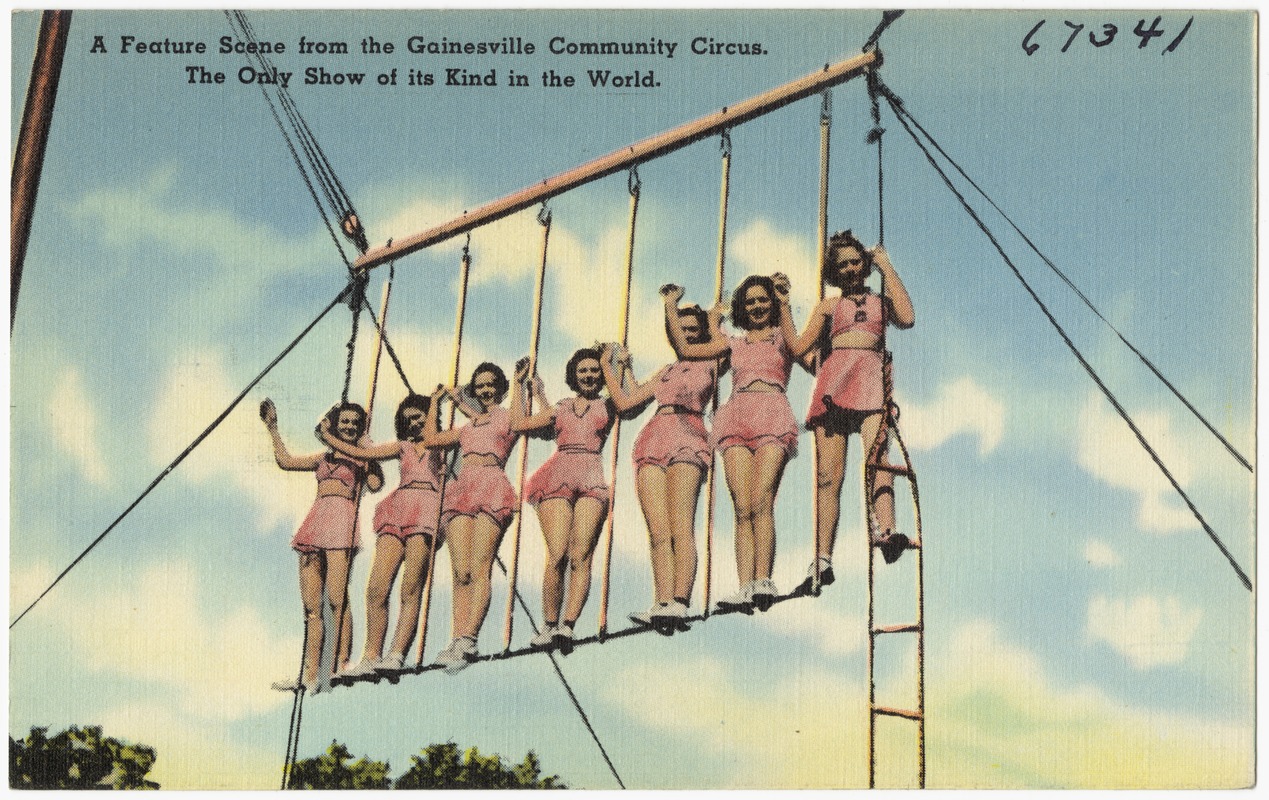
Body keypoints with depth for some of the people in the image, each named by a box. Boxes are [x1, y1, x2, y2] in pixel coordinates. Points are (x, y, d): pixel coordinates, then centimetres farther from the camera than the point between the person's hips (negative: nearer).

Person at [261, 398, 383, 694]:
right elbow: (285, 460, 30)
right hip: (315, 523, 6)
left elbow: (375, 484, -9)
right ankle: (309, 676, 1)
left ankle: (342, 667, -19)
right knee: (311, 606, 2)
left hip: (342, 520, -6)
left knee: (337, 599, -17)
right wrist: (272, 427, 33)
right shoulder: (324, 457, 25)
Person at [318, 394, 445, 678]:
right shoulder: (404, 446, 27)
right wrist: (327, 436, 29)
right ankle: (370, 657, -8)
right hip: (397, 514, 4)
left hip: (425, 514, -4)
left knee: (410, 589, -15)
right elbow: (359, 452, 27)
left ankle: (396, 655, -21)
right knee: (376, 590, -9)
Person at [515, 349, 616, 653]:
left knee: (581, 556, -16)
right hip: (557, 479, 1)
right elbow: (518, 422, 25)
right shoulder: (561, 408, 25)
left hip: (591, 480, -1)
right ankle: (549, 625, -9)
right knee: (557, 554, -15)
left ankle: (568, 626, -24)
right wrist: (520, 383, 33)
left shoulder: (606, 406, 22)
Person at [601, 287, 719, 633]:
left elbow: (684, 344, -4)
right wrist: (607, 366, 27)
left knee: (681, 527, -18)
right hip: (653, 441, 5)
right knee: (658, 532, -9)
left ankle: (679, 603, -28)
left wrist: (671, 304, 6)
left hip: (686, 436, -5)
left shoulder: (709, 364, 15)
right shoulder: (665, 372, 31)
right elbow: (624, 401, 27)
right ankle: (662, 604, -17)